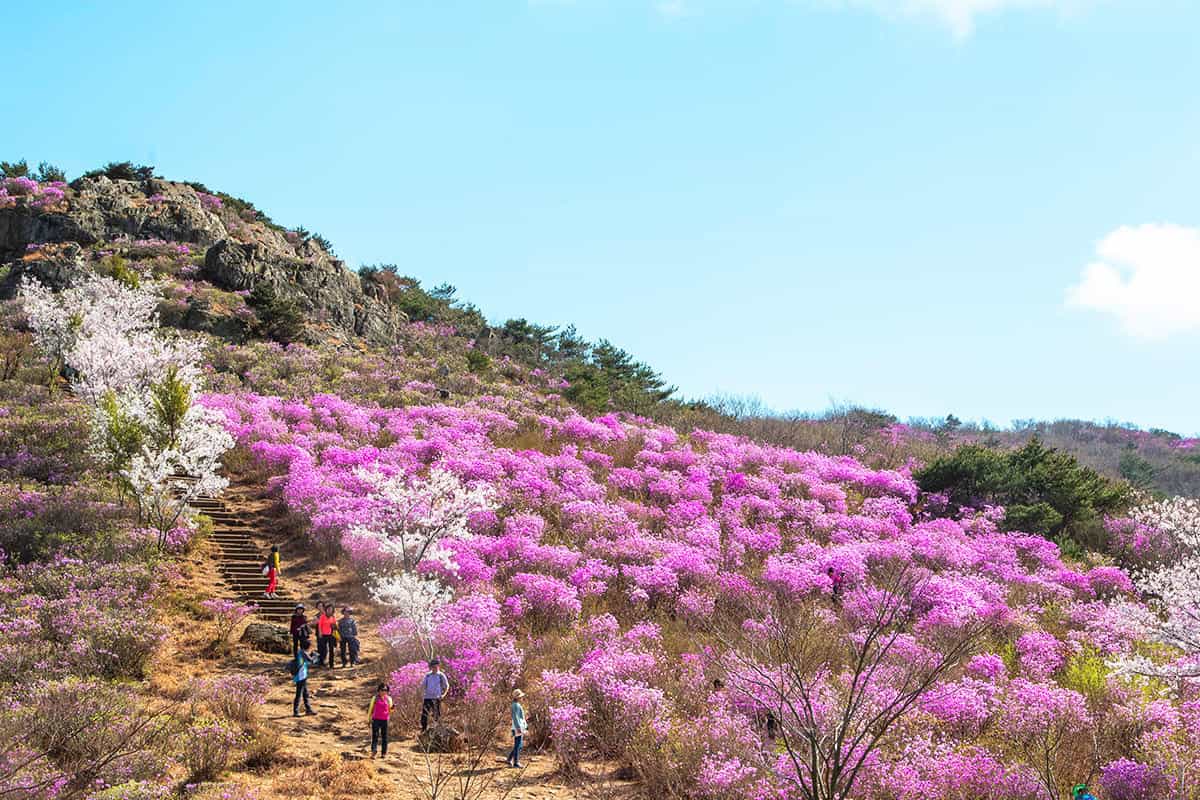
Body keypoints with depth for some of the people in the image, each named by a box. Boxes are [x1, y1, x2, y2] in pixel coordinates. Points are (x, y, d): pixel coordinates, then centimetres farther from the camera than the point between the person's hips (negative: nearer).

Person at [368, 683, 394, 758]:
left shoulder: (388, 698, 7)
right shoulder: (375, 698, 5)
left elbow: (390, 710, 10)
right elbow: (371, 708, 11)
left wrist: (392, 708, -11)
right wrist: (369, 717, 8)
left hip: (385, 720, 1)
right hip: (376, 719, -1)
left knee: (384, 736, 4)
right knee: (375, 736, -7)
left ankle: (384, 753, 10)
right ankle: (373, 752, -12)